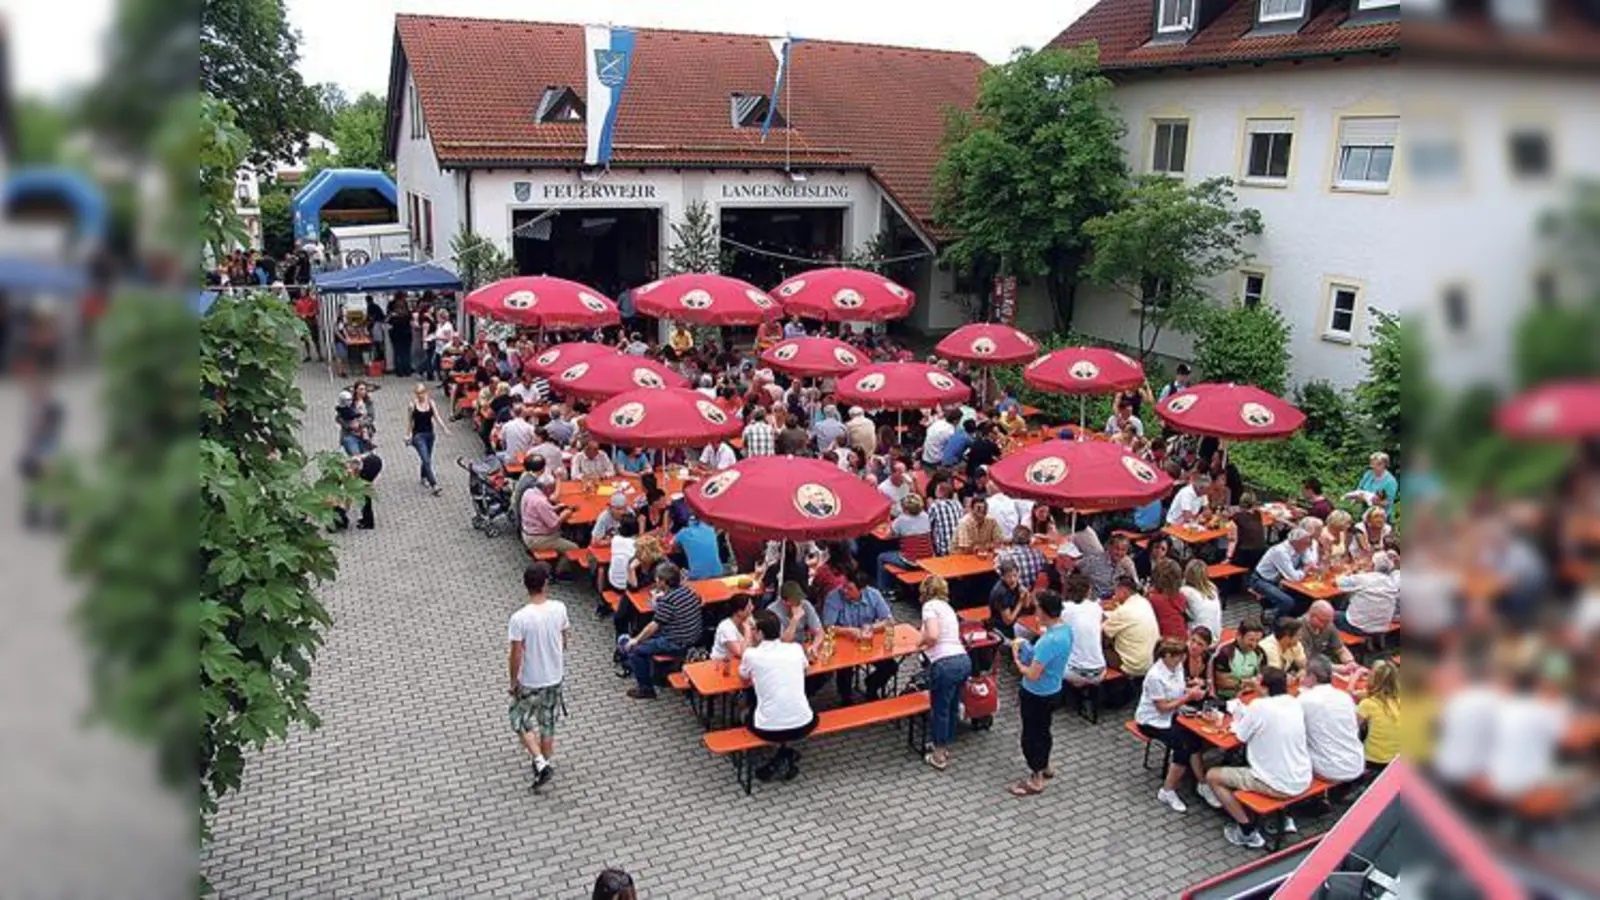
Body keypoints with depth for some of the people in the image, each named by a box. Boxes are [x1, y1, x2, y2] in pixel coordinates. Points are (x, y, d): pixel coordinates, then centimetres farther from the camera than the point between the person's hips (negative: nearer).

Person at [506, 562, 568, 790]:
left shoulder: (519, 618, -25)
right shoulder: (559, 608, -12)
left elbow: (516, 655, -18)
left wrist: (513, 682, -3)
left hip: (530, 682, -4)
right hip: (555, 678, 4)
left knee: (520, 721, 17)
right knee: (548, 723, 21)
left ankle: (541, 763, 6)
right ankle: (544, 763, 35)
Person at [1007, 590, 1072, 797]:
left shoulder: (1048, 641, -35)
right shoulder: (1066, 629, -6)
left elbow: (1032, 675, -31)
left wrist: (1016, 659, -16)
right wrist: (1044, 634, -1)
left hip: (1037, 696, -9)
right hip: (1053, 691, 9)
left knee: (1031, 736, 10)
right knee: (1042, 730, 28)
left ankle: (1036, 780, 25)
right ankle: (1045, 767, 46)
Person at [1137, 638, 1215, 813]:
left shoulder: (1177, 666, -5)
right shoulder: (1155, 676, -26)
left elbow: (1178, 691, 8)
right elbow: (1163, 707, -20)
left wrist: (1193, 691, -13)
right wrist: (1188, 697, -19)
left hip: (1170, 715, 6)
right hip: (1152, 721, -6)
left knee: (1192, 739, -21)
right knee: (1185, 744, -24)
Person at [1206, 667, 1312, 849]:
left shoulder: (1259, 706, -18)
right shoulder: (1295, 704, 1)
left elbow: (1241, 735, -3)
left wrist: (1238, 711, 15)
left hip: (1277, 785, -7)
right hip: (1302, 782, 7)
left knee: (1212, 776, 6)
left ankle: (1248, 832, 7)